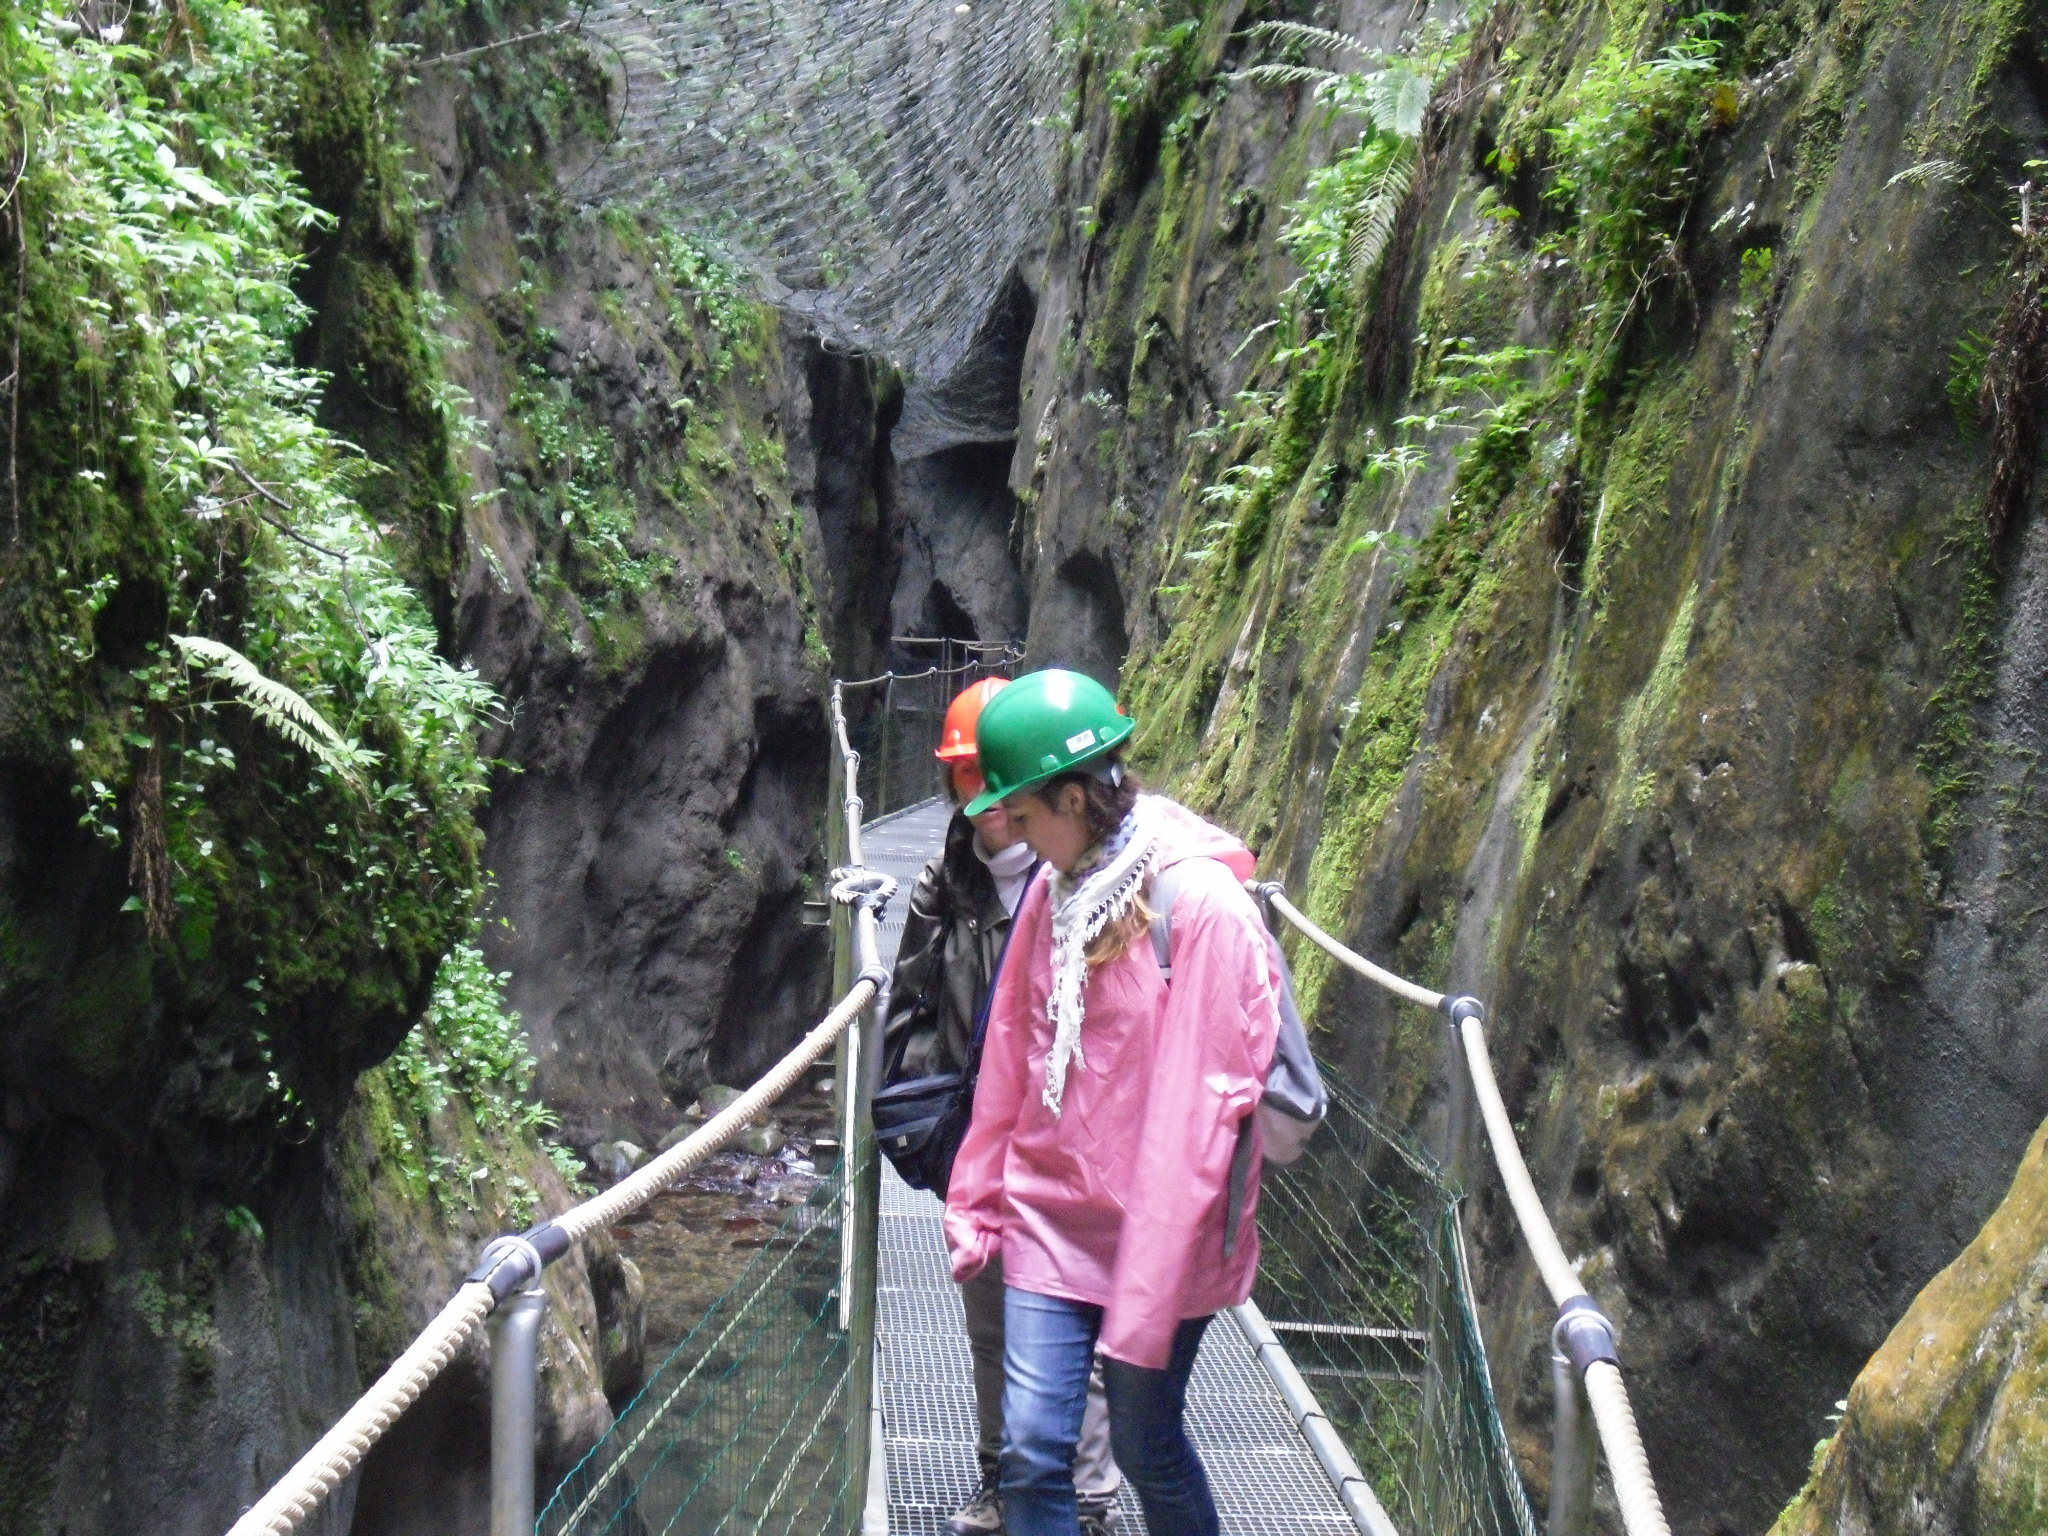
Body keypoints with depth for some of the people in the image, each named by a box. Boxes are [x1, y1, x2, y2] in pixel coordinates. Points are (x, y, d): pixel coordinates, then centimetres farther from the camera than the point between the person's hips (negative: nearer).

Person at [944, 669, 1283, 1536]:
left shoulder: (1202, 906, -18)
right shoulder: (1054, 890, 3)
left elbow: (1194, 1109, -19)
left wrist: (1147, 1296, -18)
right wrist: (977, 1201, 12)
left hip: (1159, 1235, -5)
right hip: (1049, 1219, 5)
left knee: (1146, 1447, 9)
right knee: (1032, 1451, 0)